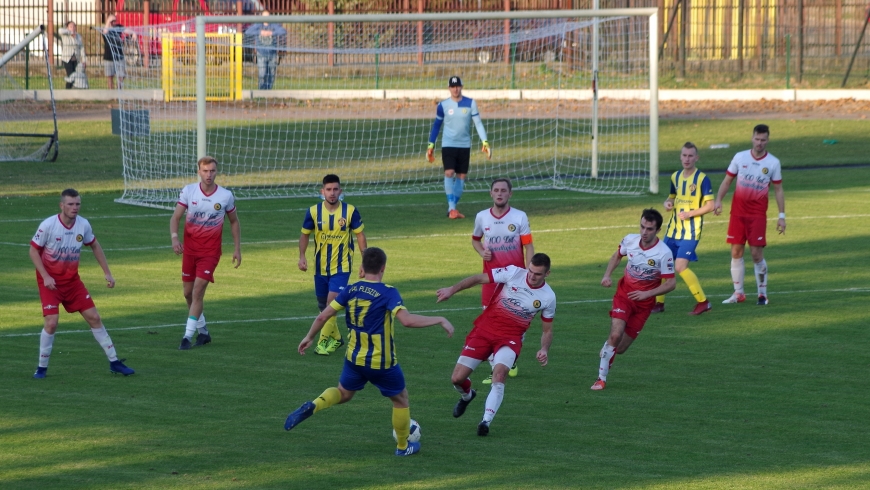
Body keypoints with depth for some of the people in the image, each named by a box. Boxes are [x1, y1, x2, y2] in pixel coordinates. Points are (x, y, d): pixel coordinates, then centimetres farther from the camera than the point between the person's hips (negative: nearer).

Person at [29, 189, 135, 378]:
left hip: (72, 279, 4)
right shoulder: (48, 225, -18)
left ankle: (114, 362, 12)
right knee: (51, 322, -17)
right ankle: (41, 368, 2)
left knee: (94, 317, 2)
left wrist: (107, 273, 9)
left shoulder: (83, 225, -5)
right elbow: (33, 250, -10)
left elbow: (95, 246, 12)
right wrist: (46, 277, -20)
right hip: (50, 281, -4)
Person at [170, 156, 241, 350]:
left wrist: (237, 249, 7)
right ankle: (203, 332, 27)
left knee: (198, 291, -15)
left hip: (210, 251, -3)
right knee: (188, 293, 8)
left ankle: (188, 336, -14)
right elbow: (175, 218, -5)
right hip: (189, 249, 3)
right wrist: (174, 237, -23)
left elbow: (234, 222, 9)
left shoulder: (226, 196, -5)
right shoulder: (188, 191, -4)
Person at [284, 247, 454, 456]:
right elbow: (407, 320, -32)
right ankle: (403, 446, 30)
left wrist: (309, 337, 16)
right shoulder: (388, 293, -19)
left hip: (354, 358, 4)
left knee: (343, 393, 27)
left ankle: (313, 406, -1)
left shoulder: (351, 290, -4)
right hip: (382, 363, -4)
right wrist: (440, 320, -24)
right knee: (401, 399, 20)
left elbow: (323, 316, 0)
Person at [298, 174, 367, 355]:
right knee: (323, 305, 12)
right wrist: (302, 256, -7)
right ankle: (335, 337, 33)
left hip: (341, 266, -3)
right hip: (320, 267, 3)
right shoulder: (313, 211, -7)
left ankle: (324, 341, -8)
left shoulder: (350, 211, -11)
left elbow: (360, 234, -1)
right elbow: (305, 234, 5)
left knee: (332, 300, -18)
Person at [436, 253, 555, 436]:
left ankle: (486, 421, -25)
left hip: (510, 338, -1)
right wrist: (452, 289, -13)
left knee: (499, 373, -32)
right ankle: (467, 395, 35)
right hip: (485, 330, 1)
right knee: (457, 378, -3)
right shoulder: (513, 273, -10)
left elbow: (547, 330, 8)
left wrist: (544, 350, -11)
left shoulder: (548, 297, -4)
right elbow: (479, 279, -3)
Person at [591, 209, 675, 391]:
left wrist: (647, 293, -26)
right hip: (624, 294, 1)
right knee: (615, 335, -21)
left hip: (644, 302, -1)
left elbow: (671, 283, -15)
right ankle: (601, 378, -9)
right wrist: (607, 275, -1)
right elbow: (617, 255, 14)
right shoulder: (630, 240, -9)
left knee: (620, 348, 3)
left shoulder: (664, 253, -20)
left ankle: (606, 352, 40)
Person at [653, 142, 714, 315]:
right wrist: (667, 203, -1)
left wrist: (689, 213, -19)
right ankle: (659, 303, 18)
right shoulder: (675, 177, 9)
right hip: (673, 229, 7)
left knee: (680, 267, -16)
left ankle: (703, 302, -2)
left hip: (691, 231, -7)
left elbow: (710, 205, -10)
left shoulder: (702, 178, -10)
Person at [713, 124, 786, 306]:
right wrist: (718, 200, -7)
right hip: (737, 212, 2)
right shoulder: (740, 157, 3)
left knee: (757, 254, -7)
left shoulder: (773, 163, 0)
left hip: (758, 214, -2)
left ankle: (762, 293, 6)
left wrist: (782, 215, 0)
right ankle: (738, 293, 13)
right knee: (736, 252, 3)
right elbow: (727, 181, 8)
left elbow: (778, 190, 4)